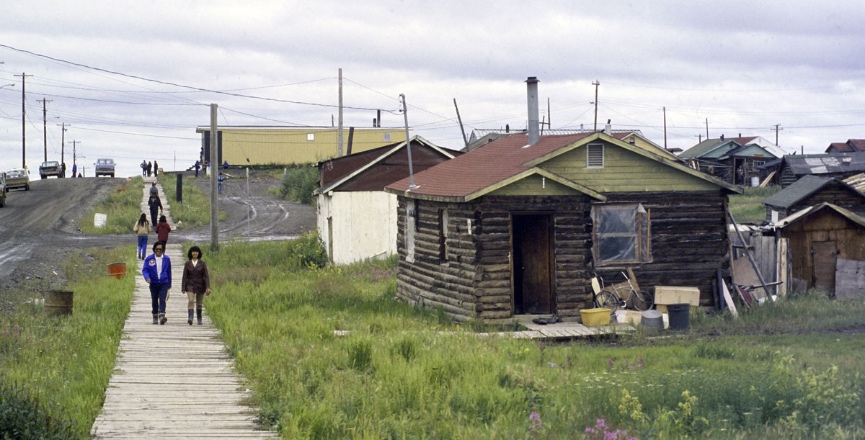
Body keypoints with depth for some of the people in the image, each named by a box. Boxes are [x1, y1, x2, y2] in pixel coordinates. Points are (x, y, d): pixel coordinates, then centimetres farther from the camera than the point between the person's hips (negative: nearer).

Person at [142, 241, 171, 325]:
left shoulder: (166, 259, 4)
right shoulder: (149, 258, 0)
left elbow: (169, 272, 12)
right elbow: (144, 269, -2)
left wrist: (169, 285, 14)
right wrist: (147, 277, -23)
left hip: (164, 283, -1)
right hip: (153, 283, 1)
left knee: (162, 300, -15)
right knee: (154, 301, 10)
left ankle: (162, 316, -27)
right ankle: (155, 317, 23)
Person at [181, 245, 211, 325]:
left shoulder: (202, 264, 1)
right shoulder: (187, 264, 2)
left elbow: (206, 276, -2)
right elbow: (185, 276, 3)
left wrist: (207, 287, -10)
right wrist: (183, 288, 0)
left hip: (200, 286, 1)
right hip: (190, 286, -1)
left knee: (199, 304, 8)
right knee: (191, 301, -19)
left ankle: (199, 319, 21)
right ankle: (190, 318, -29)